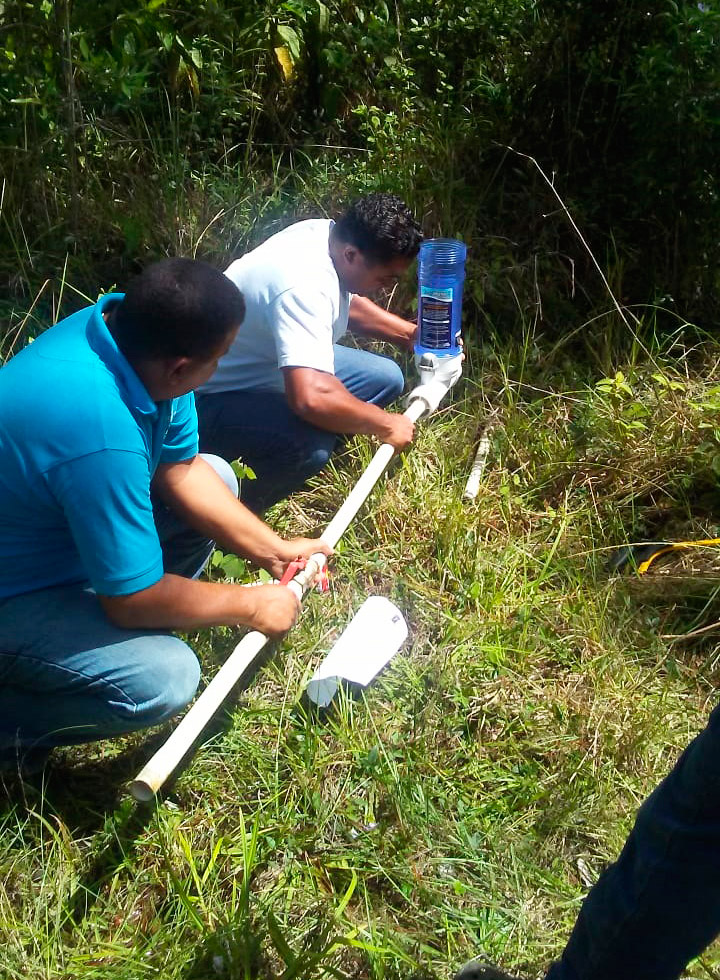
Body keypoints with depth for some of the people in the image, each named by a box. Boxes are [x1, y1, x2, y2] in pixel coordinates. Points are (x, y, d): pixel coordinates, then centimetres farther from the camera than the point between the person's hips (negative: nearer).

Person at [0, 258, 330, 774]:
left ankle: (116, 637, 15)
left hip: (56, 526, 9)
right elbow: (133, 600, -28)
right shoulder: (102, 432, -40)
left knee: (216, 476, 8)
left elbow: (180, 467, -1)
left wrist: (271, 548, -3)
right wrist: (252, 605, -13)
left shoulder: (122, 321, -14)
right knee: (165, 678, -27)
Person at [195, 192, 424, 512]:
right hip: (212, 395, -10)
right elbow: (311, 398, -46)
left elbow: (350, 303, 17)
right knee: (309, 445, -37)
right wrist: (385, 425, -29)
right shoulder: (304, 286, -35)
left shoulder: (329, 233, -6)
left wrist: (410, 334, 5)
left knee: (385, 378, 4)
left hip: (264, 364, 10)